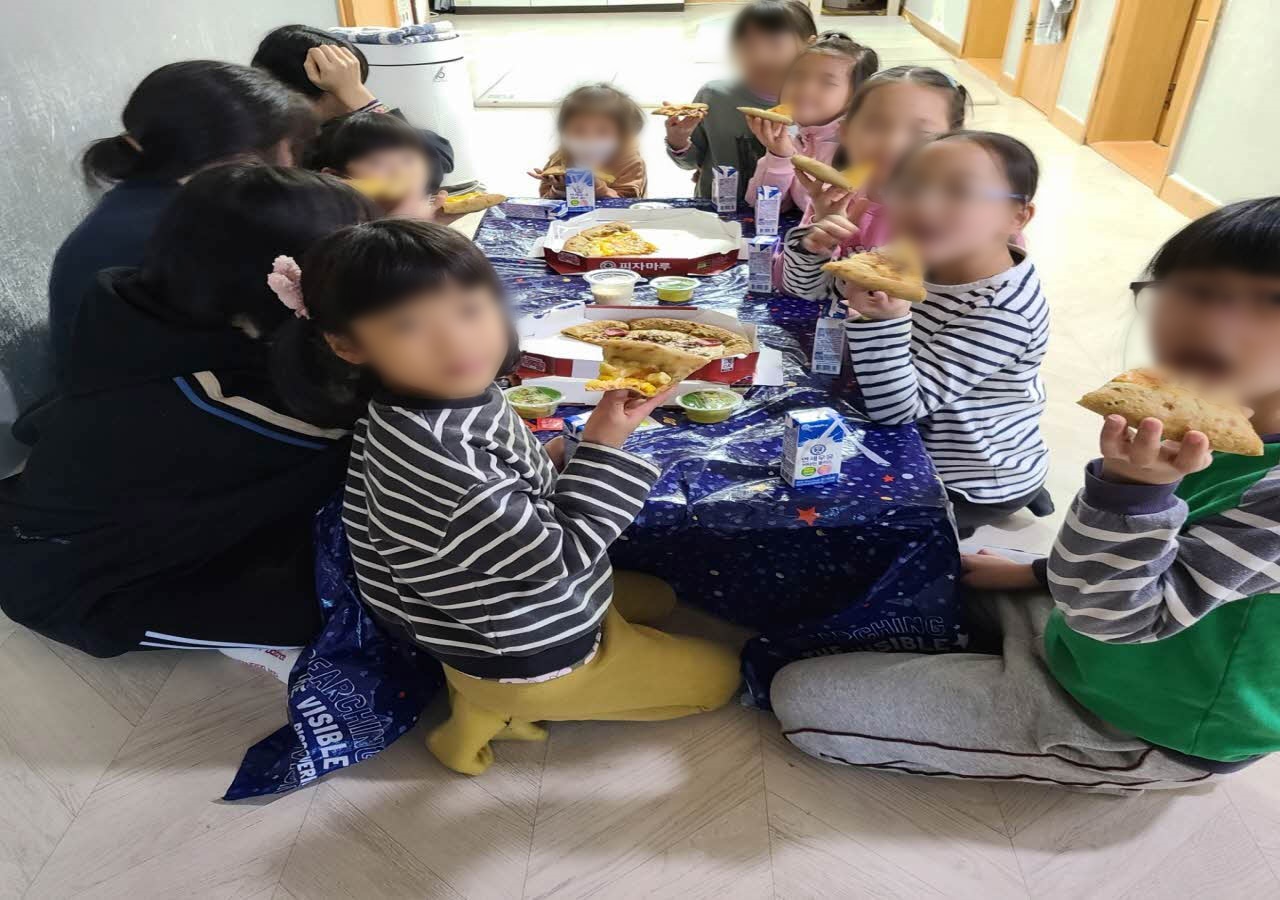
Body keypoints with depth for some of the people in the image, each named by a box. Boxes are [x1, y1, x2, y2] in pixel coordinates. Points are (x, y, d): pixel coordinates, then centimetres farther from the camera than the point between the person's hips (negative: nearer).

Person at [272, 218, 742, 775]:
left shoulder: (451, 396, -11)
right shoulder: (431, 461, -40)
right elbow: (558, 552, -28)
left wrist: (548, 464, -8)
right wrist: (602, 449, -20)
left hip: (509, 609, 8)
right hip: (530, 657, -8)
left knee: (658, 597, 33)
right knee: (718, 676, 13)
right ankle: (505, 704, 7)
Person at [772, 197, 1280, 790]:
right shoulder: (1189, 423, -7)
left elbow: (1116, 617, -29)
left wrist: (1133, 489, -45)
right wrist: (1039, 573, 14)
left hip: (1134, 726, -8)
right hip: (1081, 633, 8)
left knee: (804, 699, -15)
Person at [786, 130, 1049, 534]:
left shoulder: (1000, 313, -31)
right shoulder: (917, 264, -8)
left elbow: (895, 409, -33)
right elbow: (809, 287, 3)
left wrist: (884, 320, -48)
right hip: (923, 445, 8)